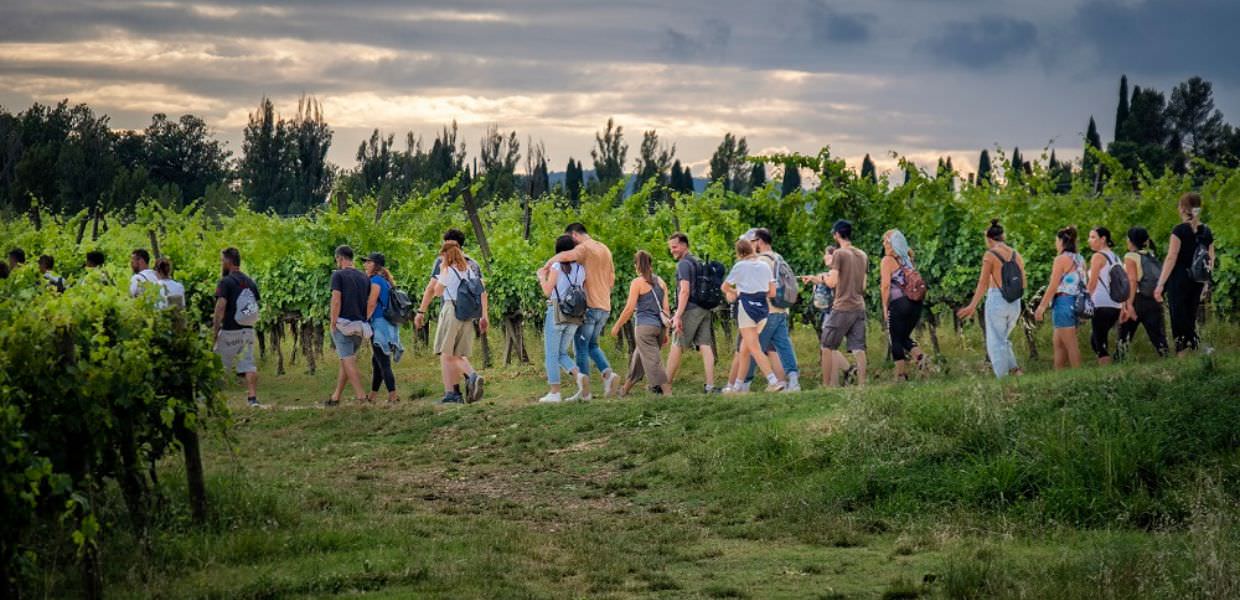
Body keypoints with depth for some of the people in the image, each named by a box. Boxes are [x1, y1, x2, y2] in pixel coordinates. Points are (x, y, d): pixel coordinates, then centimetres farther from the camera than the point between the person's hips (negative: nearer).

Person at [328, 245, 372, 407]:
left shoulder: (338, 275, -5)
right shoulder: (364, 277, 14)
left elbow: (336, 300, -12)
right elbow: (369, 302, 13)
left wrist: (333, 322, -8)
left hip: (343, 323, -6)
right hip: (360, 325, 6)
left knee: (348, 360, -6)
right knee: (346, 359, 13)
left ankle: (360, 395, -14)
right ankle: (336, 397, 16)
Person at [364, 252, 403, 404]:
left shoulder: (376, 280, -11)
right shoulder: (385, 281, 17)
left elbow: (371, 304, -16)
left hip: (379, 323, -9)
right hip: (389, 325, 9)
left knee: (383, 363, -9)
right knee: (376, 362, 16)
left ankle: (392, 396, -12)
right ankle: (371, 396, 23)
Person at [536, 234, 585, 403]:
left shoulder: (557, 266, -8)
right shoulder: (581, 268, 7)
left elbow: (547, 292, -9)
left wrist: (542, 277, 9)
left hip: (556, 313, -5)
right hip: (574, 317, 5)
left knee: (551, 355, 3)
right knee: (562, 354, 15)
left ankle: (554, 393, -1)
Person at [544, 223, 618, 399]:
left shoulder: (584, 248, -10)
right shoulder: (605, 250, 16)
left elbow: (565, 256, -31)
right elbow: (611, 279, 21)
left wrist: (546, 266, -17)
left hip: (588, 305, -8)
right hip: (605, 307, 8)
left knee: (581, 348, 0)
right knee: (592, 345, 19)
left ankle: (585, 391, -4)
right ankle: (608, 373, -4)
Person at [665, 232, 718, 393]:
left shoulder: (684, 264, -8)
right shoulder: (699, 262, 20)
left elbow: (685, 291, -17)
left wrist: (678, 316, -20)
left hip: (691, 310, -8)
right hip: (705, 309, 8)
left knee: (677, 347, 0)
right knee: (706, 346, 1)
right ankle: (710, 385, -6)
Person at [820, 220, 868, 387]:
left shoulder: (839, 254, -9)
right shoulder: (863, 256, 13)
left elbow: (833, 282, -13)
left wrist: (826, 277, 6)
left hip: (842, 308, -6)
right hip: (859, 307, 6)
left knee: (827, 346, 2)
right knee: (858, 348, 2)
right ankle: (861, 383, -6)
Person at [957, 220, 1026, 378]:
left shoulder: (990, 255, -7)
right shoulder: (1016, 255, 8)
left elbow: (983, 283, -13)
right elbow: (1023, 284, 11)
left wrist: (972, 306, -14)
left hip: (996, 301, -5)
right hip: (1015, 303, 5)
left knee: (996, 343, 3)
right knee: (1003, 339, 22)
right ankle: (1014, 369, 5)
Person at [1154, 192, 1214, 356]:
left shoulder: (1180, 230, -9)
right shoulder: (1206, 232, 7)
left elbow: (1171, 259, -12)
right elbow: (1210, 261, 11)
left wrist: (1160, 284, -11)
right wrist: (1205, 283, 22)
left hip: (1179, 281, -6)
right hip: (1197, 282, 6)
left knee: (1179, 320, -4)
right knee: (1191, 320, 13)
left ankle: (1181, 354, -10)